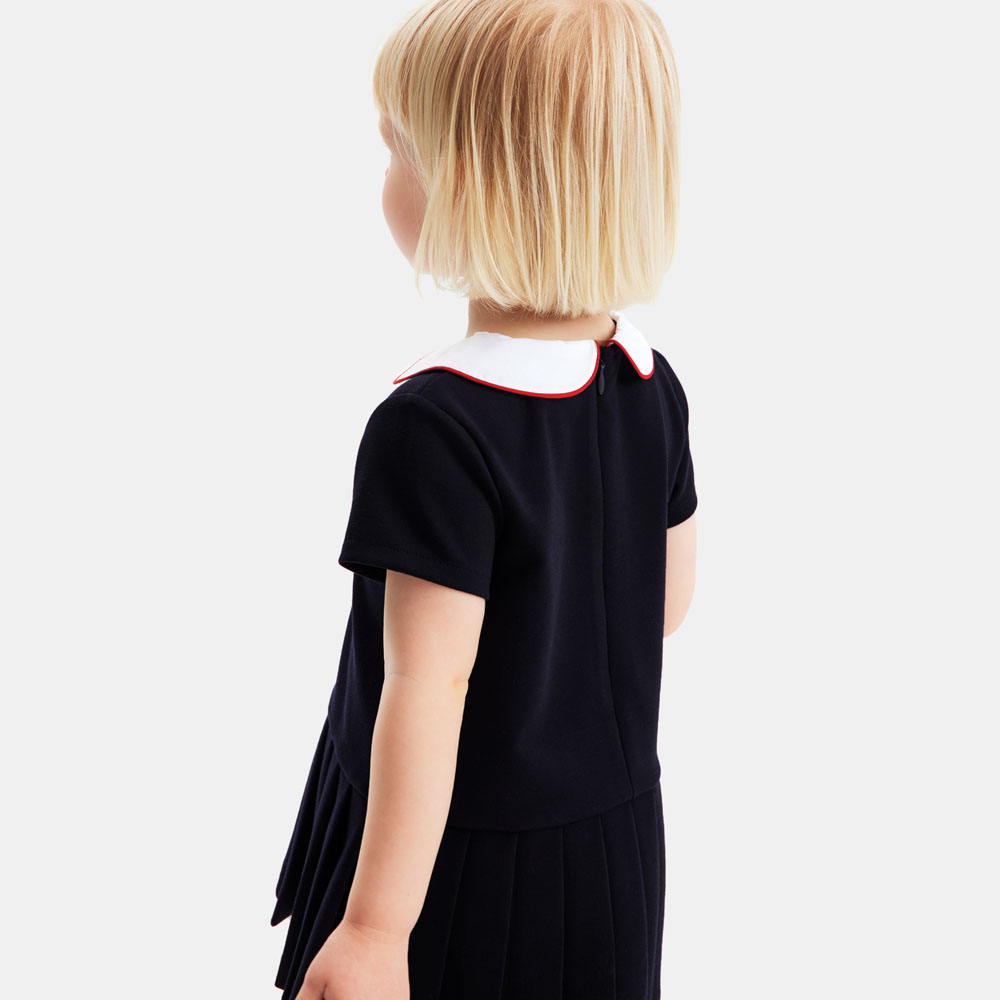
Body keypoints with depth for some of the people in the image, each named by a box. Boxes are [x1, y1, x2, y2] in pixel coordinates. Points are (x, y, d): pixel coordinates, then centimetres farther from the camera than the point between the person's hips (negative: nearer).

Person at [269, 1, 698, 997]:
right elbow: (668, 601, 6)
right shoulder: (650, 382, -5)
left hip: (461, 856, -6)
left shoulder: (433, 427, -26)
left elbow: (429, 684, -26)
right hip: (618, 833, 7)